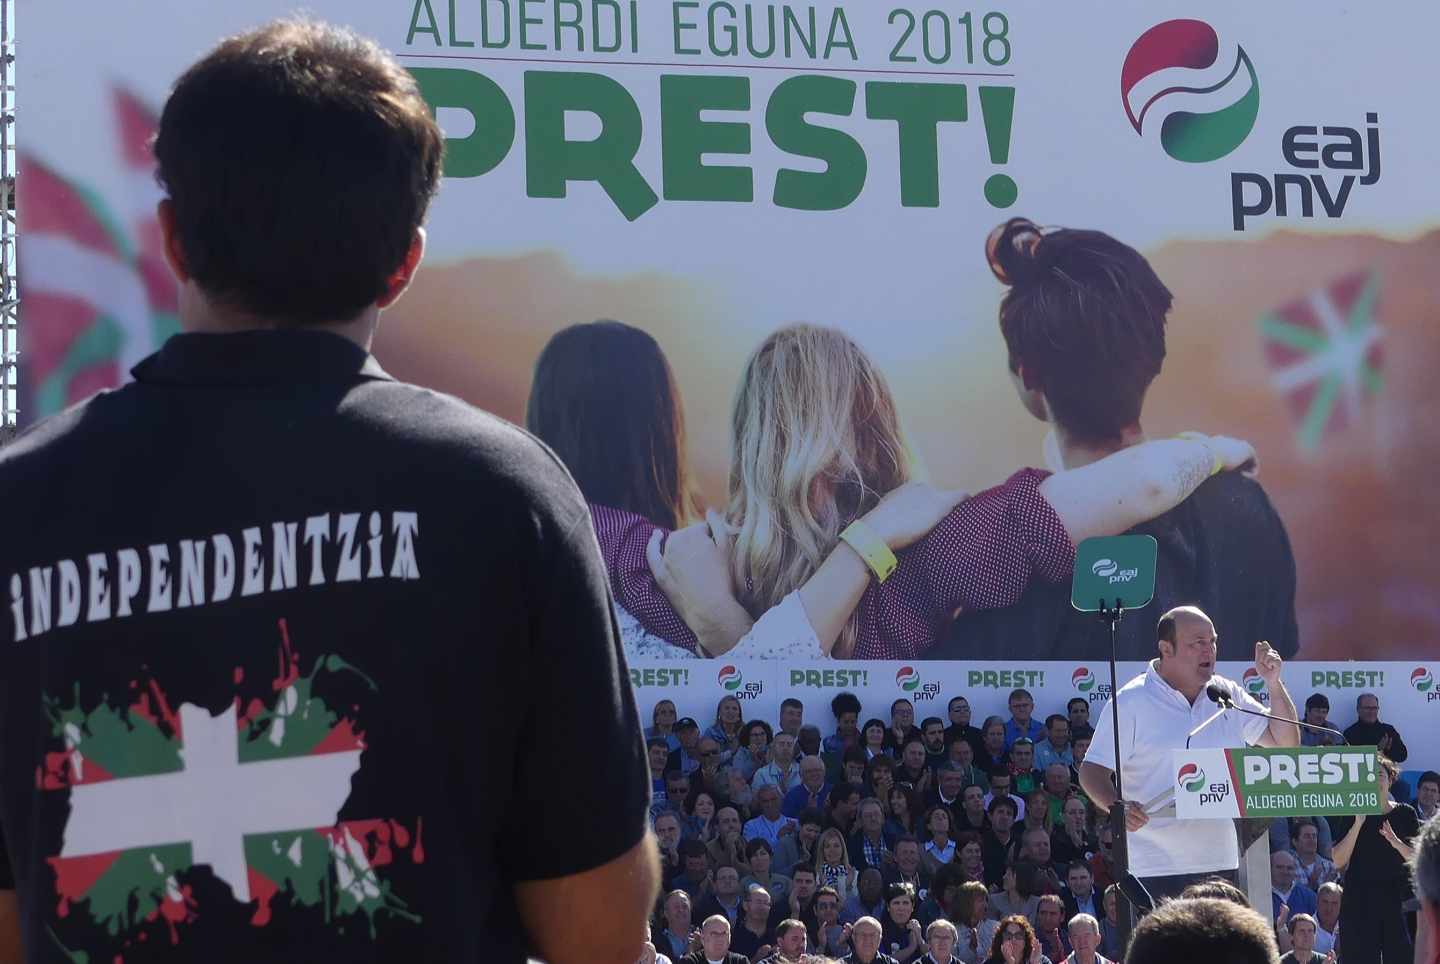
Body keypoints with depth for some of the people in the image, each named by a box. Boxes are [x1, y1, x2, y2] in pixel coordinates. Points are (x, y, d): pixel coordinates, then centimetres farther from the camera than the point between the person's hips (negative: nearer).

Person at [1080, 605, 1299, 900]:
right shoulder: (1132, 702, -4)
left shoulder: (1227, 695, 12)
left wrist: (1273, 683, 0)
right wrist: (1117, 807, -27)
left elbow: (1286, 743, 14)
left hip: (1220, 864, 5)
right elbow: (1092, 771, -6)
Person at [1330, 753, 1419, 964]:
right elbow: (1338, 862, -3)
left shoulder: (1405, 813, 8)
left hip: (1398, 898, 1)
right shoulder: (1351, 815, 6)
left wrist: (1396, 842, -14)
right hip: (1359, 903, -1)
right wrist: (1358, 824, -10)